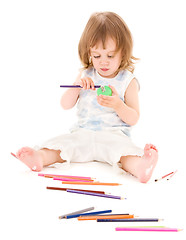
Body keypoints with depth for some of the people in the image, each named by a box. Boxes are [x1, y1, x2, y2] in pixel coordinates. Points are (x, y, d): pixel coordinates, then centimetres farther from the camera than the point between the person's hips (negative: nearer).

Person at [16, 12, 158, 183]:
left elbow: (134, 119, -1)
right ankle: (39, 157, -48)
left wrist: (118, 105, -21)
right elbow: (65, 105, 8)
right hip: (83, 133, 4)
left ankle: (139, 167, -61)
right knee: (64, 143, -24)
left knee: (124, 149, -35)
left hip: (114, 135, -3)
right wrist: (77, 86, -10)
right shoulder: (86, 75, 11)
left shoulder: (128, 81, 2)